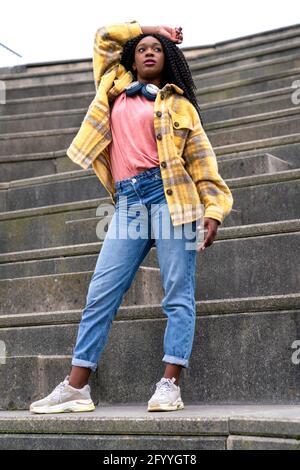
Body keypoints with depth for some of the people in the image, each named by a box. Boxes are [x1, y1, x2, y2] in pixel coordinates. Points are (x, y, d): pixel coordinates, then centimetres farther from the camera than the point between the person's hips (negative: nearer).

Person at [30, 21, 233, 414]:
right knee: (101, 293, -4)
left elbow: (201, 160, 7)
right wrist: (147, 28, 35)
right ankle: (76, 387, -3)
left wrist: (213, 210, -3)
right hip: (128, 202, 3)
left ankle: (169, 385, -8)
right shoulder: (116, 90, 22)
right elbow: (105, 36, 33)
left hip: (169, 196, -2)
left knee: (178, 293, -8)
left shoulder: (179, 105, 13)